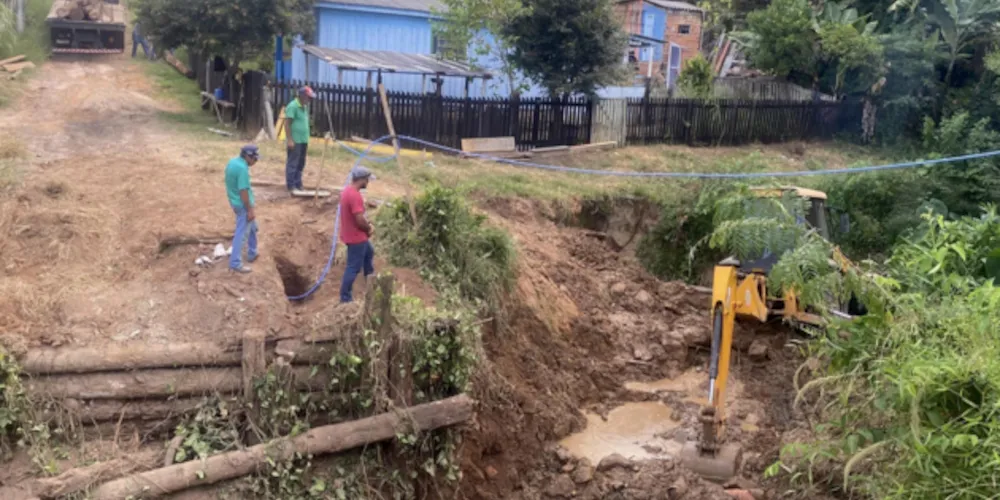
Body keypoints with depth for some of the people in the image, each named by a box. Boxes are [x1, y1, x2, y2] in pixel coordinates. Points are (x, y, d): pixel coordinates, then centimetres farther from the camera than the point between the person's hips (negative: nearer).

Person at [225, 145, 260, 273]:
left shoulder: (232, 162, 5)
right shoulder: (242, 168, -26)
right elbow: (243, 191, -26)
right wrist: (250, 210, -19)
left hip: (235, 202, 10)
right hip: (243, 205, -10)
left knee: (252, 228, 25)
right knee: (242, 234, -3)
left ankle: (252, 254, 38)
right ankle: (235, 263, 2)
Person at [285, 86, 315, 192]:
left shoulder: (305, 107, 14)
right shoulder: (293, 106, -13)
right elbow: (287, 124, -15)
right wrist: (290, 140, -19)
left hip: (303, 140, 9)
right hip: (295, 141, -9)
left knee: (300, 164, 13)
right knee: (292, 164, -3)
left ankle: (298, 185, 21)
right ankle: (291, 186, 2)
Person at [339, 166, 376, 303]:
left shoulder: (348, 191, 4)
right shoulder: (355, 196, -28)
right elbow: (360, 220, -29)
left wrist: (368, 225, 2)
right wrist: (369, 228, -9)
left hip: (356, 235, 11)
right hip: (356, 237, -11)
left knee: (369, 253, 31)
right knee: (354, 268, -1)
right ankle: (345, 298, 7)